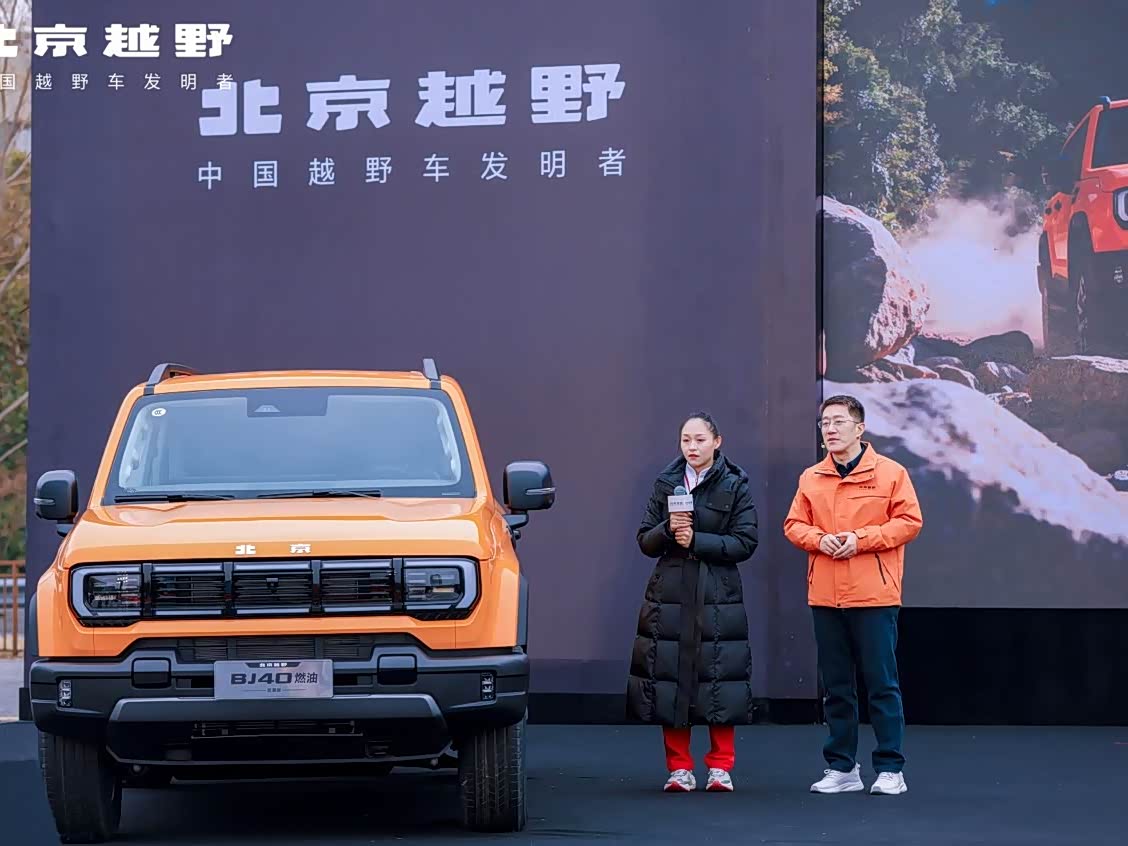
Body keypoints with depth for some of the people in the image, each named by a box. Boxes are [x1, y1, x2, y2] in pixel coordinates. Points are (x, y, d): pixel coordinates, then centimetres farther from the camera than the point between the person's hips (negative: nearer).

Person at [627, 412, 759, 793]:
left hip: (718, 597, -2)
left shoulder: (735, 485, 2)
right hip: (670, 595, 2)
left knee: (719, 677, -4)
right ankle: (679, 768, 7)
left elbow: (745, 542, -4)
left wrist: (696, 540, -13)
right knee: (671, 678, -1)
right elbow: (645, 541, 10)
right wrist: (668, 529, -11)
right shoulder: (666, 484, 11)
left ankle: (720, 768, 6)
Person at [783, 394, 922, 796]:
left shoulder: (890, 473, -1)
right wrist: (819, 539, -9)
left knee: (881, 684, -2)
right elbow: (794, 524, 13)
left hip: (874, 596, -4)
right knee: (836, 686, 9)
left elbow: (909, 521, -5)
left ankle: (890, 769, 3)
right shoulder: (811, 478, 11)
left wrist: (862, 539, -14)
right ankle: (841, 767, 16)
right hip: (825, 597, 4)